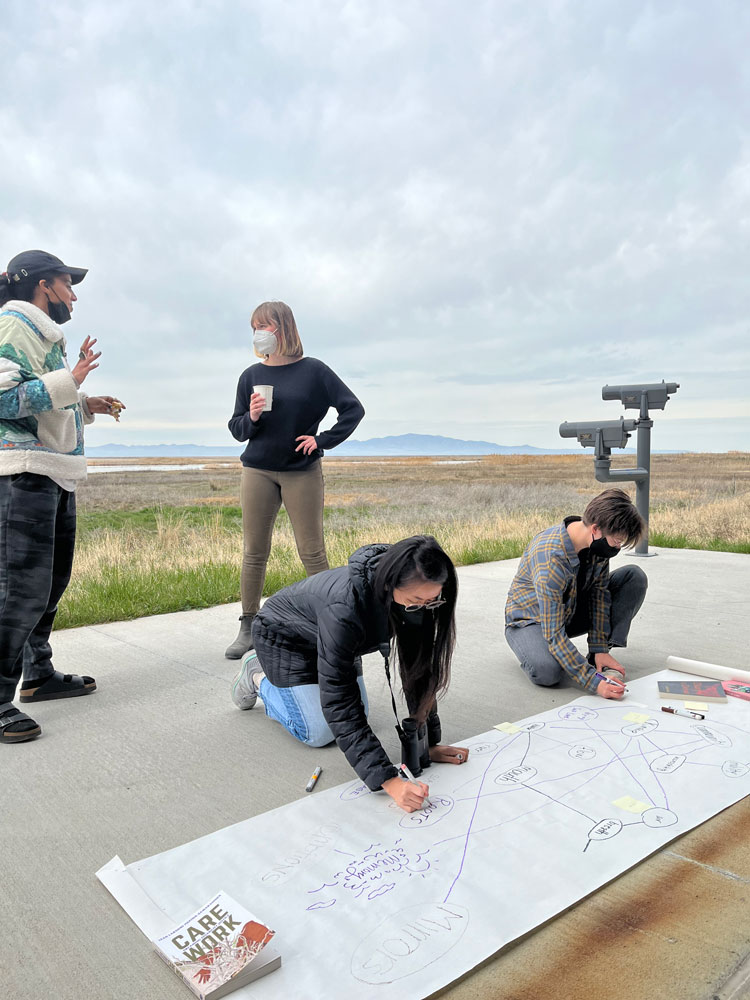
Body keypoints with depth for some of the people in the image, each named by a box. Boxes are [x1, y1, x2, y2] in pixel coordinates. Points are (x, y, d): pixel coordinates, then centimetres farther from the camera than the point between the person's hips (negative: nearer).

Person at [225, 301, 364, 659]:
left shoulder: (313, 371, 0)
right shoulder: (251, 375, 7)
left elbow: (353, 408, 1)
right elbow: (236, 429, 9)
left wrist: (323, 440, -6)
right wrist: (252, 418, -12)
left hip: (303, 473, -2)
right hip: (257, 472, 3)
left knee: (312, 553, 0)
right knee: (253, 552, 5)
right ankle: (249, 627, 15)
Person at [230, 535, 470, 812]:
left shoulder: (416, 598, -27)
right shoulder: (345, 607, -46)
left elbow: (419, 669, -17)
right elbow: (339, 707, -44)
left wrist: (429, 742, -20)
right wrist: (389, 782, -48)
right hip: (284, 636, -6)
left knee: (358, 713, 9)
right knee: (319, 733, -6)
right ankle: (258, 675, 17)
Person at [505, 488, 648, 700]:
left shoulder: (599, 542, -17)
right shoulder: (551, 559, -38)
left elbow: (599, 592, -7)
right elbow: (554, 634, -37)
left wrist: (600, 650, -14)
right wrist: (594, 682, -40)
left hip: (572, 610, 7)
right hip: (531, 618, -7)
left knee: (635, 576, -10)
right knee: (547, 672, -38)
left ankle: (598, 658, -9)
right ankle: (533, 646, -1)